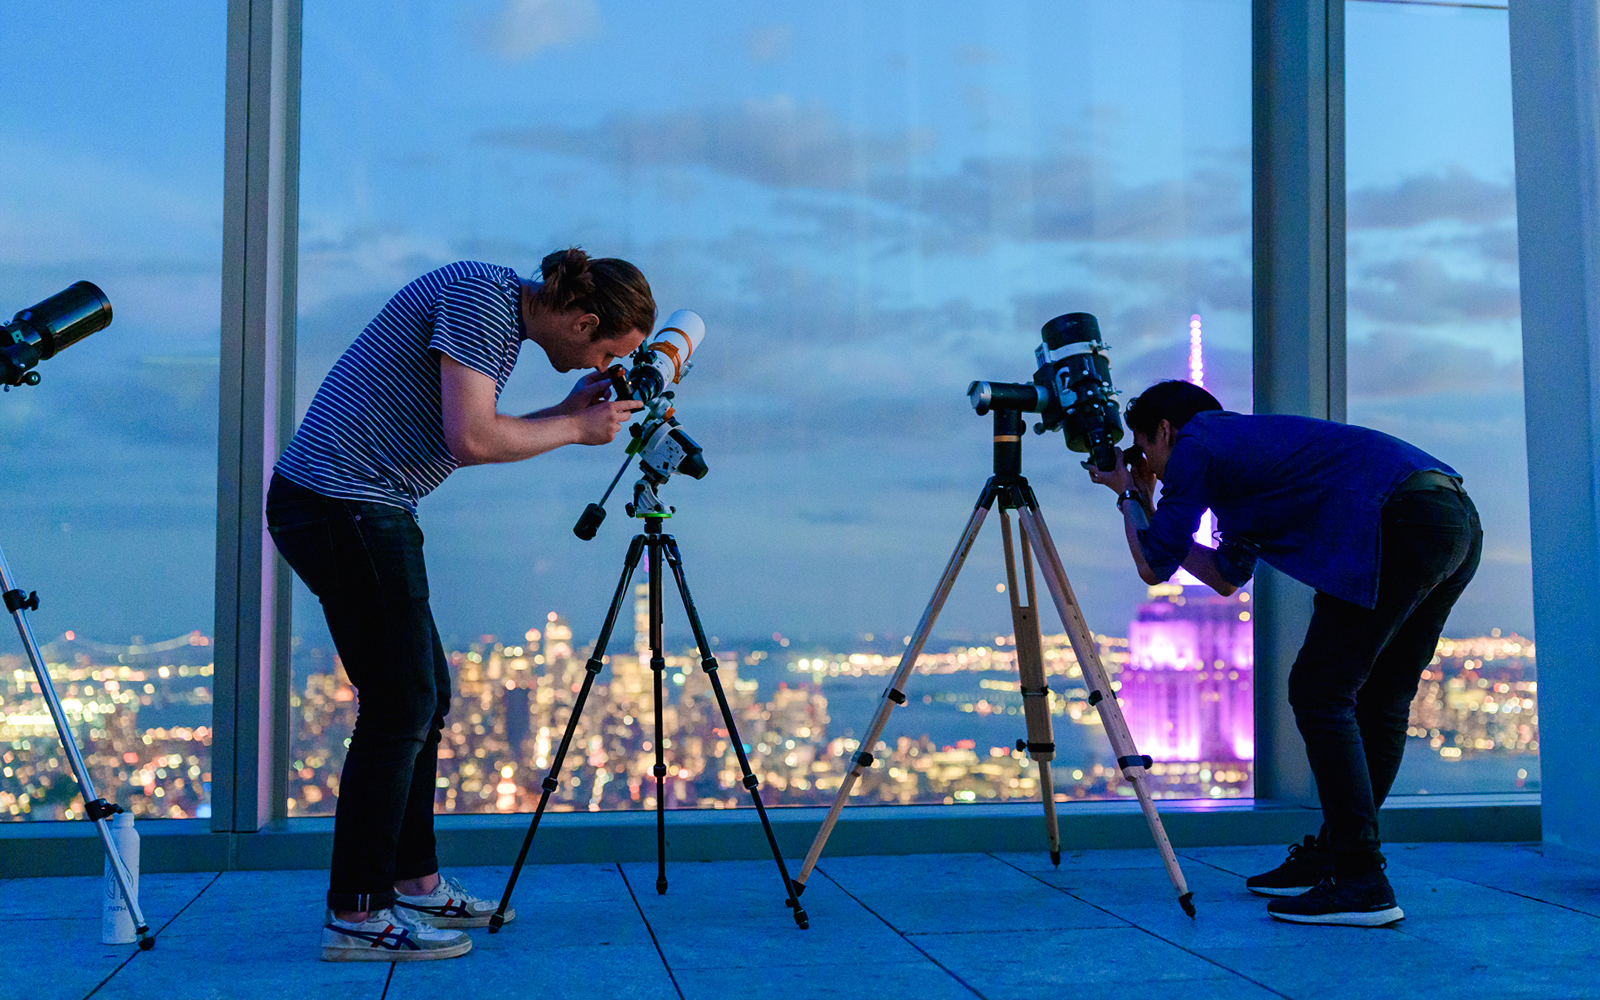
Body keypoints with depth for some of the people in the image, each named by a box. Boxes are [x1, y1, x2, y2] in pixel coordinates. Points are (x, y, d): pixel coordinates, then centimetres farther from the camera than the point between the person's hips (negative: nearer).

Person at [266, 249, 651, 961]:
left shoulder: (503, 318, 15)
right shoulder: (479, 295, -15)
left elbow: (473, 442, 19)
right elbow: (470, 438, -23)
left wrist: (567, 411, 11)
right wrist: (575, 429, -10)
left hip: (358, 509, 10)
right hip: (343, 506, -10)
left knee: (424, 696, 15)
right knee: (399, 707, -7)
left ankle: (414, 883, 25)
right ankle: (355, 915, 0)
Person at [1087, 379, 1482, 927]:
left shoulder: (1196, 445, 7)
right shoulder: (1244, 443, 33)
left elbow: (1154, 566, 10)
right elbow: (1227, 578, 39)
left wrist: (1130, 495, 27)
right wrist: (1145, 501, 40)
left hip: (1404, 520, -10)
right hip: (1459, 517, 10)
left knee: (1319, 691, -5)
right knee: (1378, 702, 15)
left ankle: (1360, 882, -7)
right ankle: (1331, 858, 24)